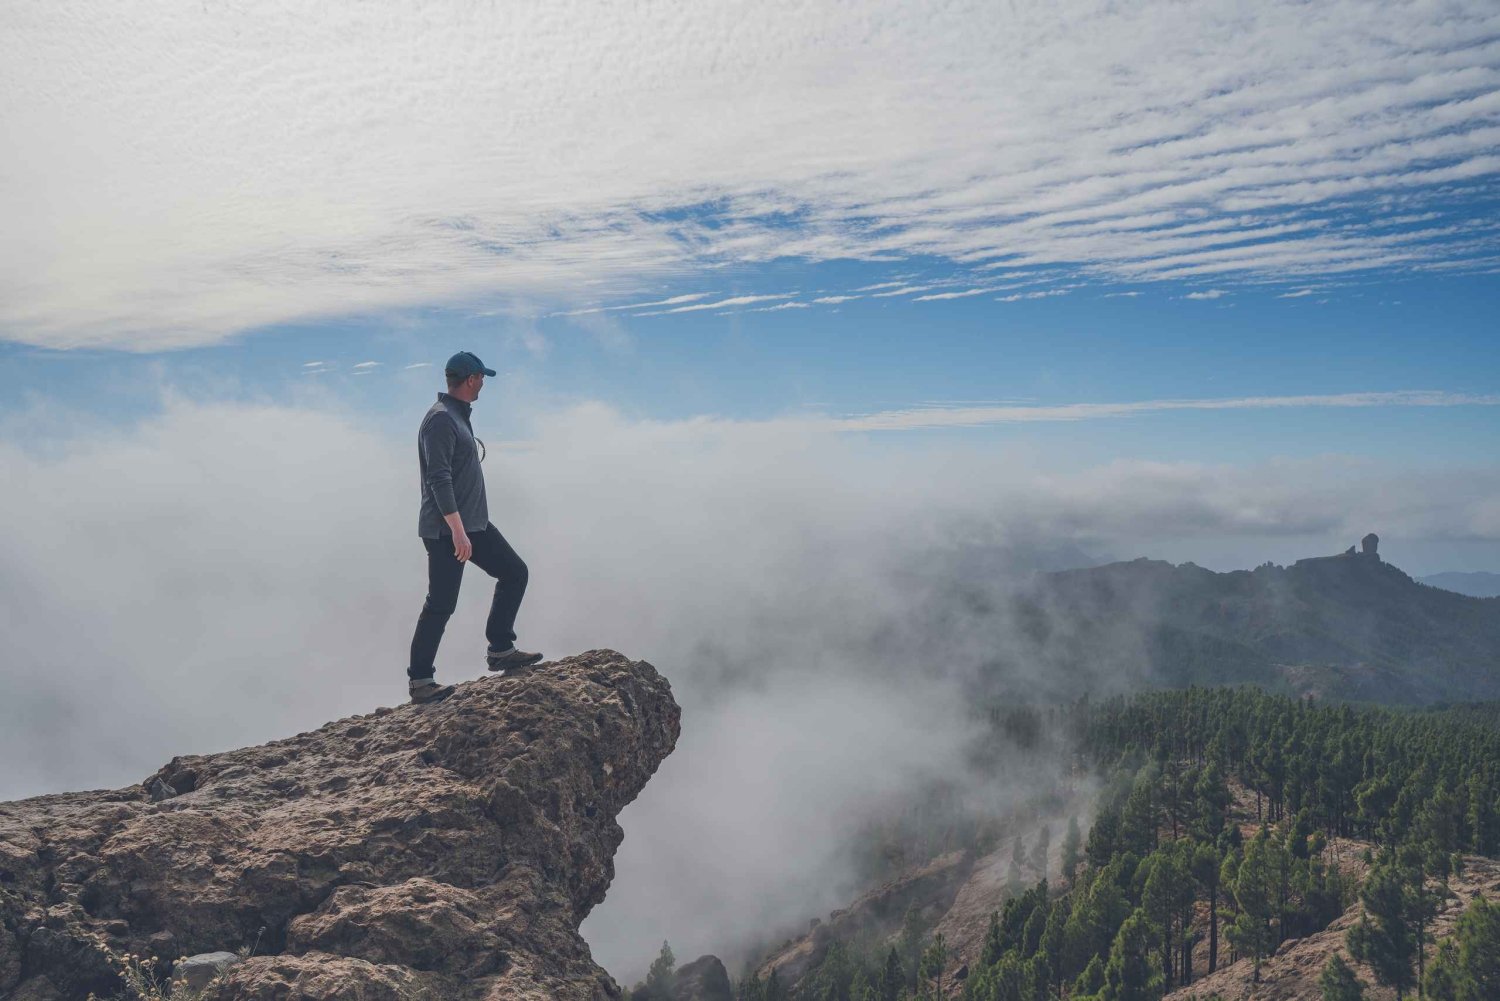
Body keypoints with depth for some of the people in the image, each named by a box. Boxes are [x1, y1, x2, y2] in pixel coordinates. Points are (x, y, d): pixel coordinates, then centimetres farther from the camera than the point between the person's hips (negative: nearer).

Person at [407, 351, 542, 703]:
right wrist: (457, 530, -28)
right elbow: (439, 479, -24)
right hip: (446, 529, -10)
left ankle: (500, 650, 15)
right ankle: (420, 681, 6)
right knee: (440, 605, -5)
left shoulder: (459, 416, 15)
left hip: (473, 523, 10)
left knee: (514, 572, 9)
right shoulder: (440, 419, -16)